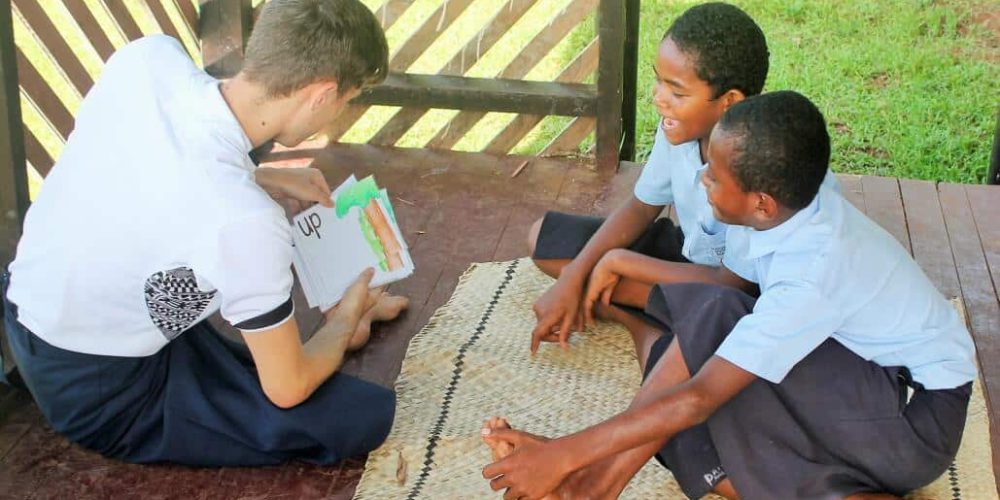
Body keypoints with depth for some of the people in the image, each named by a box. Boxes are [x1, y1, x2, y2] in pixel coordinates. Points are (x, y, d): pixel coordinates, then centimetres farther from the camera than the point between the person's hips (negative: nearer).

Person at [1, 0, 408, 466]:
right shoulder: (245, 221, -34)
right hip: (101, 398, -7)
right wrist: (346, 318, 2)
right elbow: (287, 390, -17)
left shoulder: (147, 56, -17)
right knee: (368, 414, -9)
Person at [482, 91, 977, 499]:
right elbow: (728, 281, 9)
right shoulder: (785, 205, -12)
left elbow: (699, 399, -34)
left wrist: (563, 455, -32)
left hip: (921, 413, -8)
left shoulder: (812, 274, -33)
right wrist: (621, 262, 5)